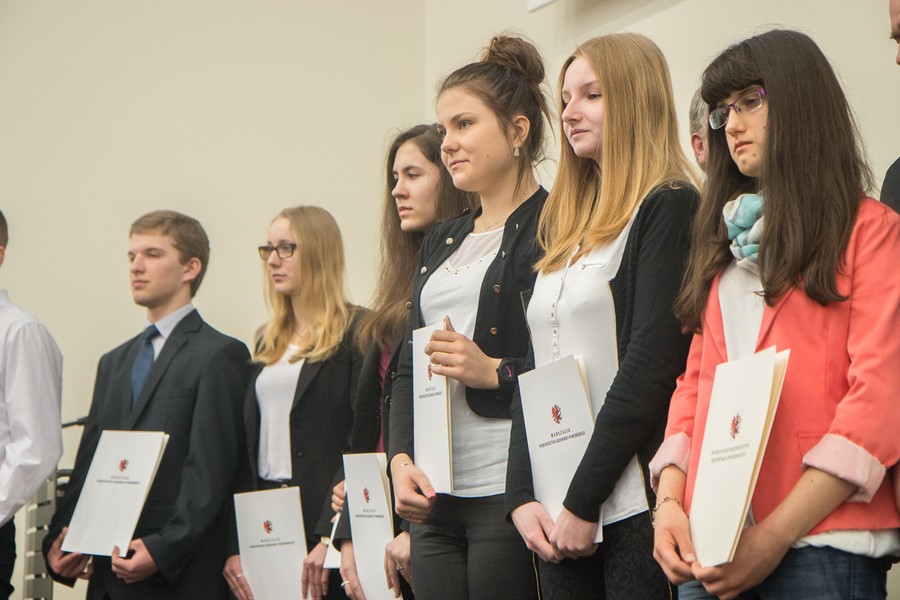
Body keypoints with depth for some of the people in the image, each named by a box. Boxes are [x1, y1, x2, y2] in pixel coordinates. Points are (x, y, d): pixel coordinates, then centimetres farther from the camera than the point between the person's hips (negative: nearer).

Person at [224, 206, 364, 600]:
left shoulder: (356, 334, -4)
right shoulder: (268, 343, 18)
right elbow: (248, 449, 14)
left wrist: (332, 538, -20)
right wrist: (234, 546, 5)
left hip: (323, 519, -6)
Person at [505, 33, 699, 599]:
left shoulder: (670, 207, -6)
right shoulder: (563, 230, 18)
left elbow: (651, 366, -14)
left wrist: (584, 500, -14)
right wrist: (523, 496, 2)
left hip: (633, 503, -7)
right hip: (557, 513, 7)